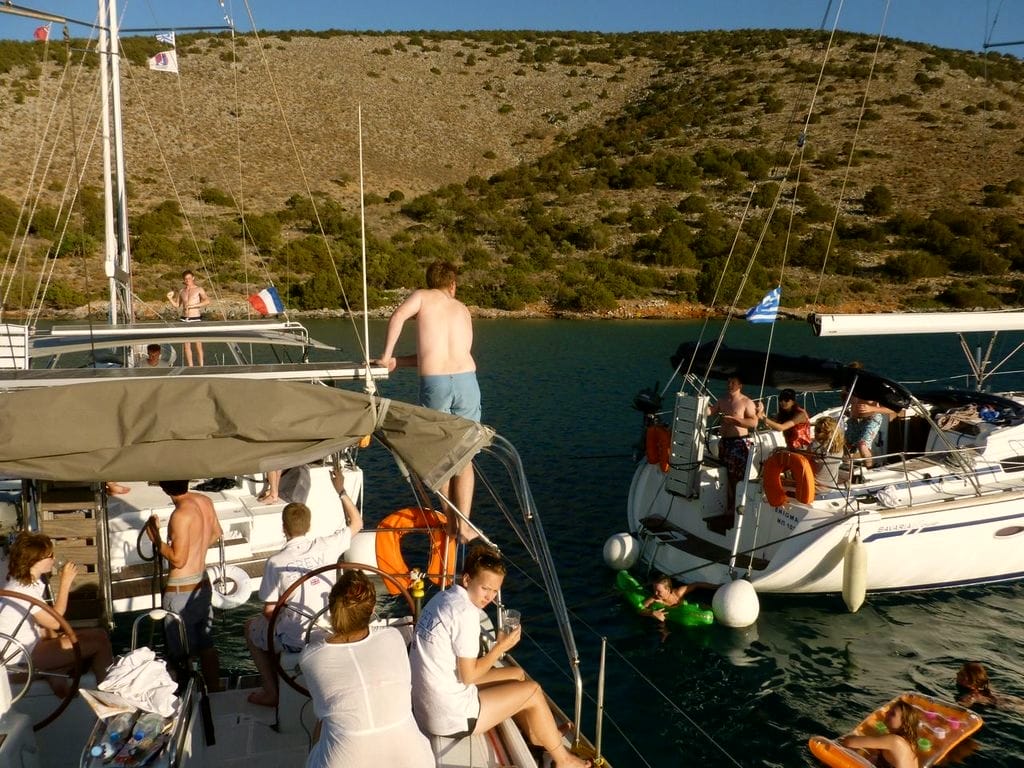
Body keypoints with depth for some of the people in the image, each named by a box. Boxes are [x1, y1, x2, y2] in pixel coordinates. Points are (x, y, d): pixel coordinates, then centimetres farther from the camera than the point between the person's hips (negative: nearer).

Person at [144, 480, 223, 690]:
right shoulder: (205, 501, -1)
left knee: (181, 653, 6)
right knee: (206, 645, 19)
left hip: (181, 590, -8)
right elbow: (217, 533, 16)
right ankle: (214, 694, 29)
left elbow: (178, 560, -21)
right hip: (203, 583, 8)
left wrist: (155, 538, -11)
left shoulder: (181, 514, -24)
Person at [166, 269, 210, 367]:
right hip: (184, 319, 5)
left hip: (196, 319, -5)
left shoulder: (199, 289, -1)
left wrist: (192, 305, -19)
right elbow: (177, 306, 19)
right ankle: (190, 366, 11)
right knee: (186, 345, 4)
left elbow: (207, 301, -16)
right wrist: (170, 298, 1)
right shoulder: (181, 291, 13)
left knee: (198, 345, -6)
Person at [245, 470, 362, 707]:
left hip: (296, 640, -4)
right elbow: (357, 522, 8)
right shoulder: (325, 547, -9)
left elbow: (269, 611, -10)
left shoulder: (275, 562, -16)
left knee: (251, 627, 27)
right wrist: (341, 491, 14)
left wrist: (276, 615, 13)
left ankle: (272, 692, 25)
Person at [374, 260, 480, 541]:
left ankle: (451, 522, 20)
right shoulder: (463, 309, 21)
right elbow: (444, 351, 17)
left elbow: (398, 316, -11)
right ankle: (465, 525, 7)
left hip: (433, 383, -2)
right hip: (466, 380, 2)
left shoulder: (422, 296, 11)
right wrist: (399, 362, 19)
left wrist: (386, 355, -3)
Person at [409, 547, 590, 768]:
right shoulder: (466, 612, -23)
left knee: (517, 674, 21)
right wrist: (501, 646, -8)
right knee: (532, 691, 5)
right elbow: (468, 675, -19)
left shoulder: (442, 598, 5)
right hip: (450, 718, -9)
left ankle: (536, 735, 39)